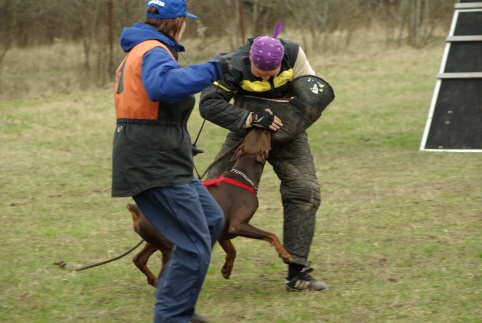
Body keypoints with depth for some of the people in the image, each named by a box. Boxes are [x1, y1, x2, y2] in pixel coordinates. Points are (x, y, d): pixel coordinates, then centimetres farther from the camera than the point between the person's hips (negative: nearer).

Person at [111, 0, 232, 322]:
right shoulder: (155, 52, -15)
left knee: (212, 220, 20)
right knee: (195, 245, -10)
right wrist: (212, 69, -32)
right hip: (154, 166, -11)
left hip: (160, 163, 11)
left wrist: (181, 146, 33)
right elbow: (164, 86, -38)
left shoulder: (139, 51, 20)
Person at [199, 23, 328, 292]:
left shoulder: (293, 55, -18)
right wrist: (250, 118, -40)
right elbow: (209, 104, -31)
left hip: (287, 132, 1)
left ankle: (298, 272, -10)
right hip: (245, 132, -1)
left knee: (305, 191, -14)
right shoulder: (235, 66, -24)